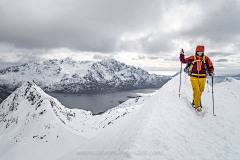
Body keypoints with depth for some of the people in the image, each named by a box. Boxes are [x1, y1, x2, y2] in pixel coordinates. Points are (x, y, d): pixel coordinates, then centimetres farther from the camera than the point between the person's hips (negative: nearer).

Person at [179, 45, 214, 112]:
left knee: (200, 91, 14)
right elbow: (184, 61, 3)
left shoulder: (206, 58, 1)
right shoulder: (192, 58, -1)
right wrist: (182, 55, -13)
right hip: (194, 77, -2)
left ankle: (196, 100, 42)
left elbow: (210, 67, 6)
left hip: (202, 78, 2)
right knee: (196, 91, -11)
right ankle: (197, 106, -4)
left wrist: (211, 72, -13)